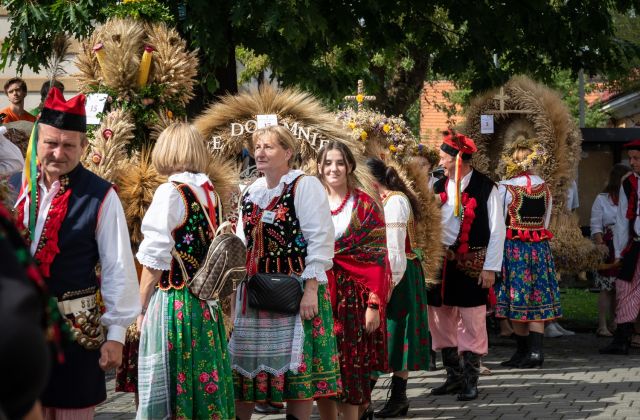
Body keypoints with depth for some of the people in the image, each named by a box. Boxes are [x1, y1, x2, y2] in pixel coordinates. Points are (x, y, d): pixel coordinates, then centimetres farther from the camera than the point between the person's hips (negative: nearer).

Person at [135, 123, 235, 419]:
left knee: (167, 389, 1)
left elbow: (155, 260, -12)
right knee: (205, 381, 11)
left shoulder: (171, 192, -12)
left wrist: (142, 308, -5)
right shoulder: (209, 191, 7)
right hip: (208, 303, 7)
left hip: (174, 303, -6)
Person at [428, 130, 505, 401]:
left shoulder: (485, 189, -9)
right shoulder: (439, 187, 7)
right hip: (440, 263, 6)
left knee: (472, 323, 1)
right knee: (441, 321, 11)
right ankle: (454, 377, 23)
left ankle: (470, 381, 12)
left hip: (471, 264, -5)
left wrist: (490, 268, -9)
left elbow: (497, 231, -7)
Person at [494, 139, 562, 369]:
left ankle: (523, 351, 8)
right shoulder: (545, 188, 5)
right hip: (540, 247, 4)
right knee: (537, 300, 6)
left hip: (512, 247, -4)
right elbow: (546, 222, 13)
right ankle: (535, 349, -4)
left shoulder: (505, 187, -9)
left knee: (516, 300, 4)